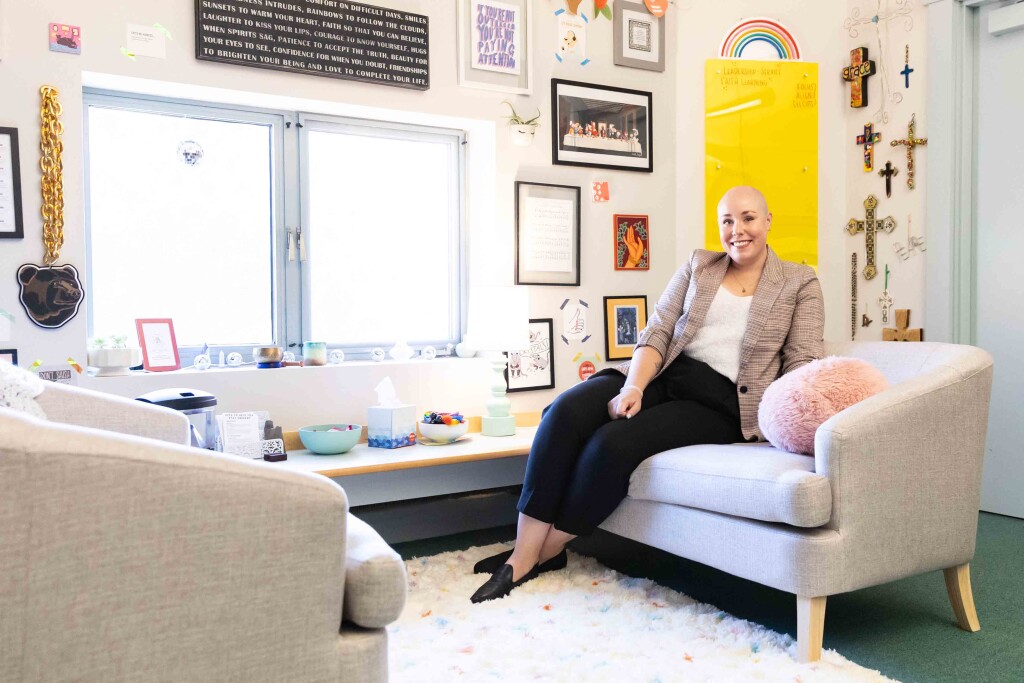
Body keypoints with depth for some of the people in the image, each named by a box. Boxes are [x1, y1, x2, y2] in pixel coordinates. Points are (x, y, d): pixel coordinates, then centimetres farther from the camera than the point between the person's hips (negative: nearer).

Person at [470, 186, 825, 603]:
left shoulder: (800, 283, 10)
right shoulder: (698, 266, 17)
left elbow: (803, 362, 1)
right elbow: (657, 332, 7)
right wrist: (633, 387, -11)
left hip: (721, 400, -3)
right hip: (663, 376, 4)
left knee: (615, 443, -29)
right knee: (567, 411, -25)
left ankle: (545, 551, -10)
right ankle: (522, 554, -23)